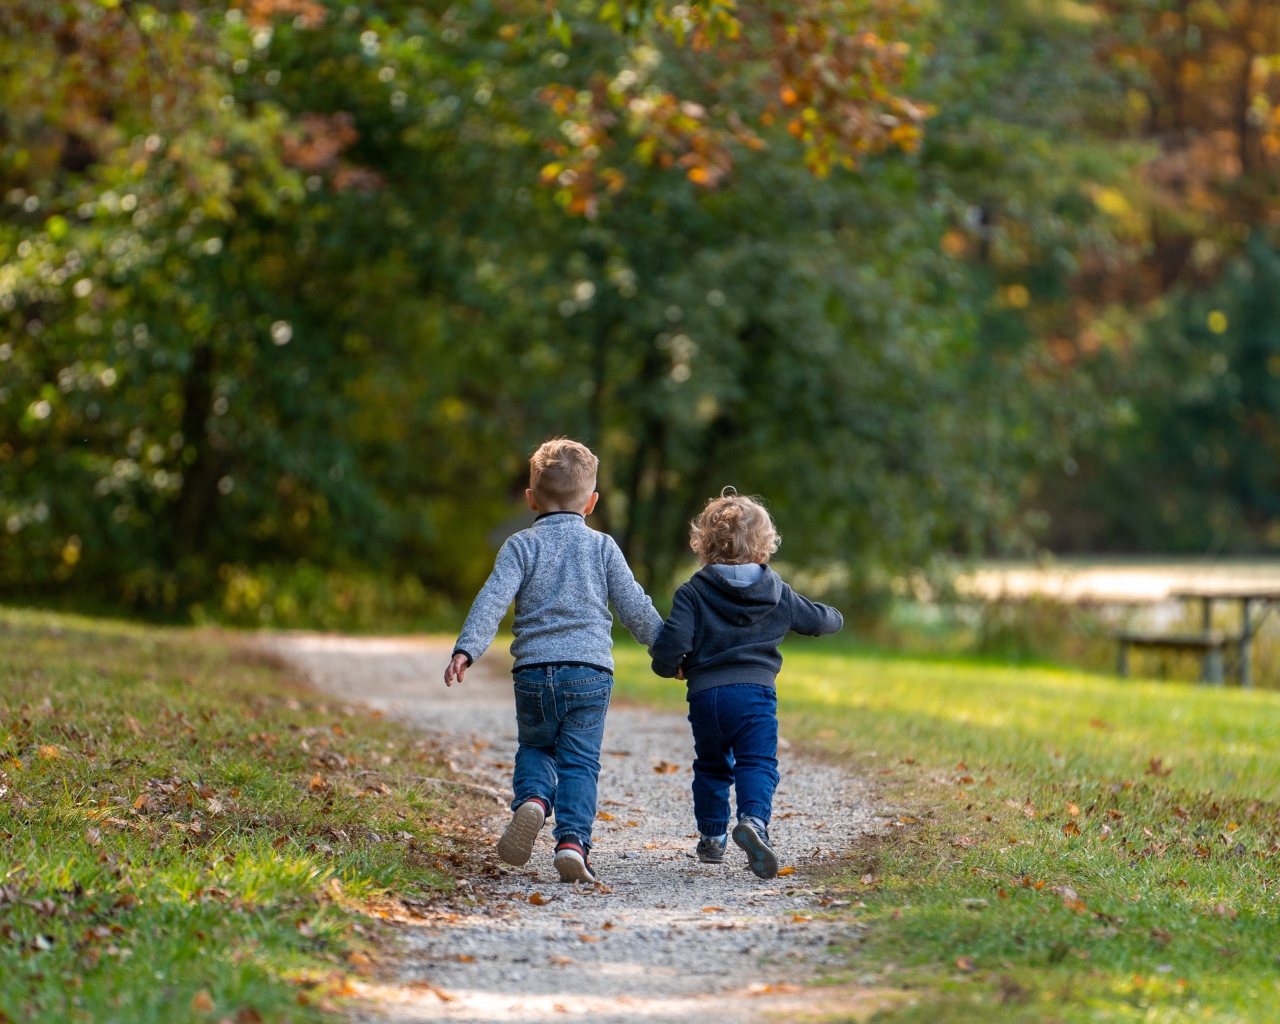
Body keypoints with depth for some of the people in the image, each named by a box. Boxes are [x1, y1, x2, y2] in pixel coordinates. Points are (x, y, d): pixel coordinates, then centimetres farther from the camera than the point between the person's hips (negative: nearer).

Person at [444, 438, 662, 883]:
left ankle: (532, 801, -9)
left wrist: (466, 650, -15)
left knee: (535, 748, 20)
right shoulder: (602, 547, 8)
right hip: (590, 671, 0)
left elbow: (493, 599, -8)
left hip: (533, 672, 0)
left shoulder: (521, 545, 5)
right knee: (579, 763, 2)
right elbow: (635, 606, 10)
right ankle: (572, 840, -14)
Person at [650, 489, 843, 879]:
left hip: (704, 694, 1)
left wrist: (670, 666, 11)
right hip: (755, 692, -1)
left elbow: (671, 641, -11)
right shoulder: (777, 594, 8)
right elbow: (819, 619, 21)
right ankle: (754, 820, -33)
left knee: (711, 767, 19)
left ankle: (712, 837, 24)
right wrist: (834, 617, 45)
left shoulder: (693, 592, 0)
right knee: (757, 763, -6)